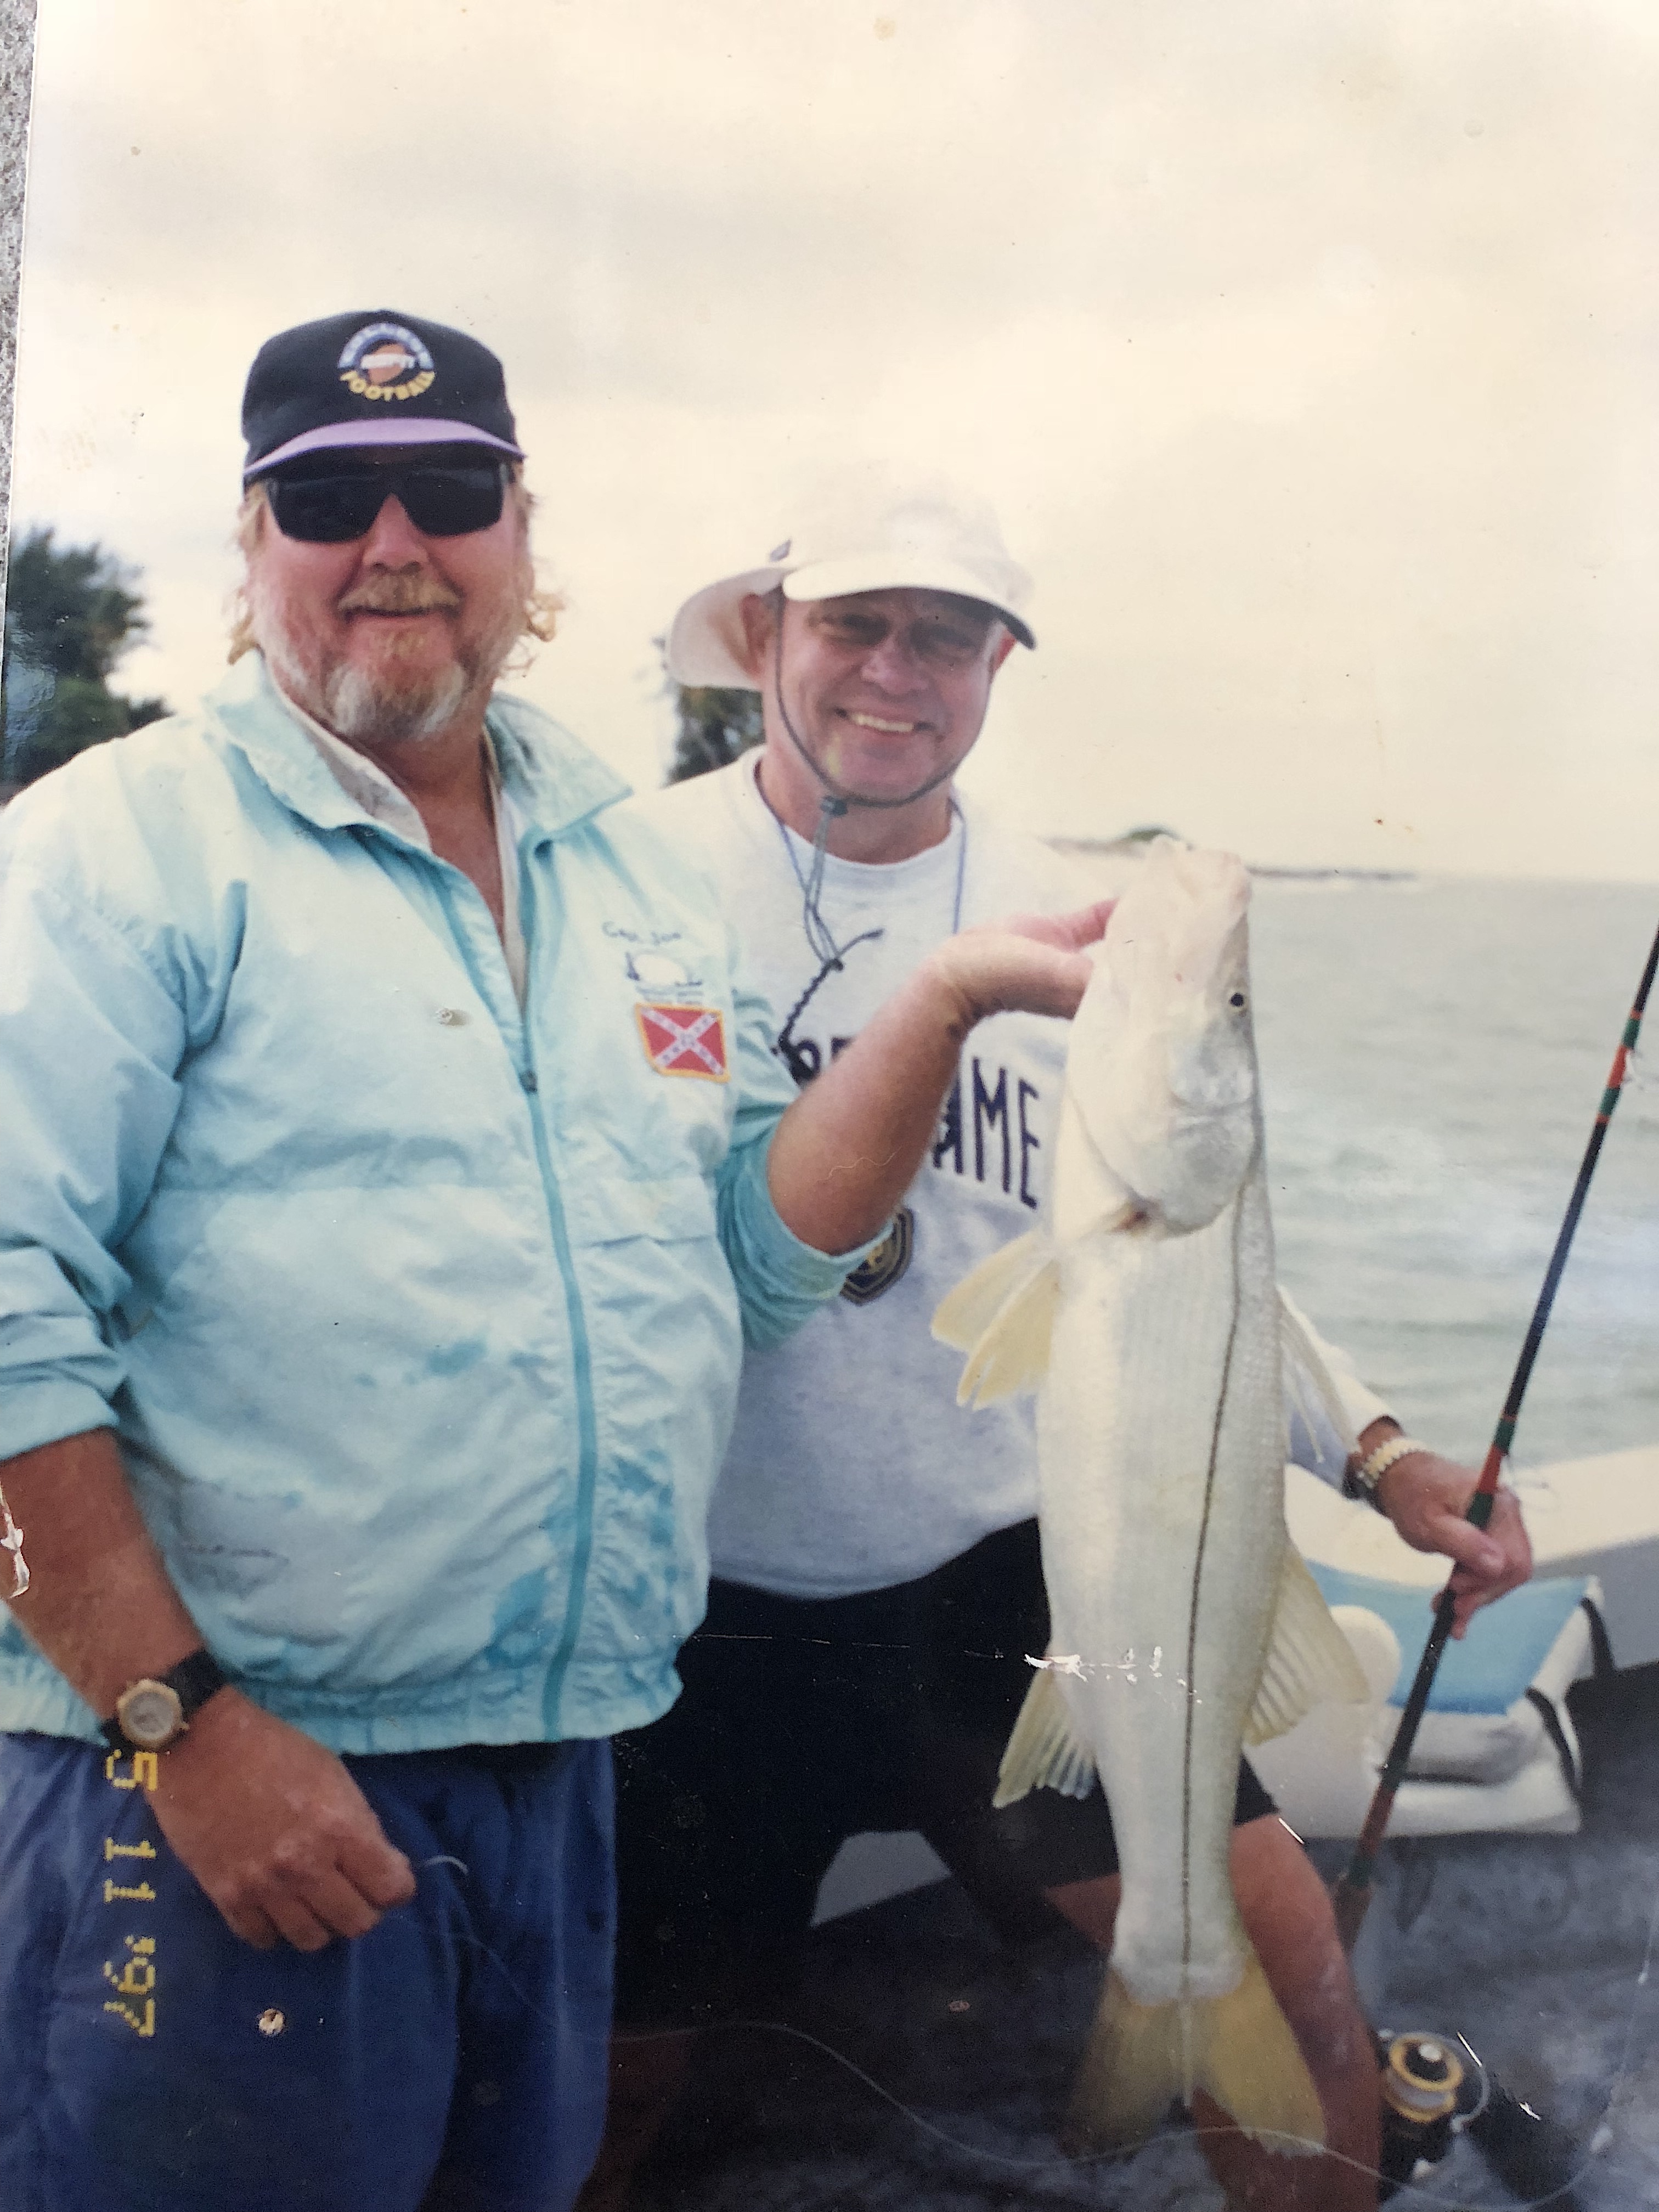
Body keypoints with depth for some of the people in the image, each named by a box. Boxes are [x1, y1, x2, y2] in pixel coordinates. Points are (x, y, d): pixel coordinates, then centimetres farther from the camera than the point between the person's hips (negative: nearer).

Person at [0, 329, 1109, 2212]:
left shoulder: (635, 871, 11)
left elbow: (760, 1253, 9)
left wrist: (946, 1005, -2)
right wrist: (178, 1717, -19)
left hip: (563, 1774, 6)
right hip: (222, 1780, -6)